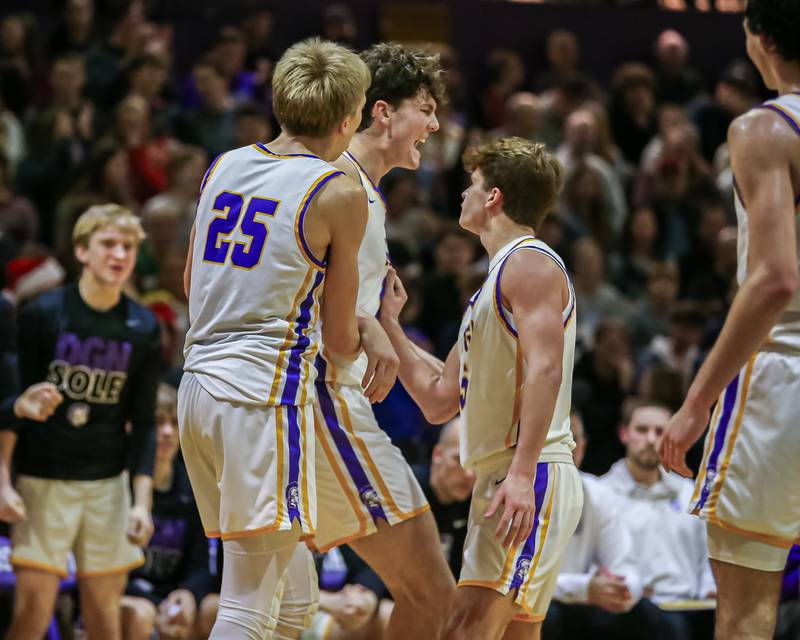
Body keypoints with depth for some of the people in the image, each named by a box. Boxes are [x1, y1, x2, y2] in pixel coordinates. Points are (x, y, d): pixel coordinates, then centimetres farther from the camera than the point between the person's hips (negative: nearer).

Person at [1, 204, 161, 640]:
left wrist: (142, 501, 0)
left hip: (108, 481, 3)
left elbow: (143, 421, 7)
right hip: (42, 477, -3)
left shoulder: (143, 329, 2)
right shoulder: (42, 314, -6)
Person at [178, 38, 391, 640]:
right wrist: (369, 333, 24)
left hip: (197, 385, 7)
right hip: (266, 392, -7)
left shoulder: (224, 167, 12)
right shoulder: (339, 194, -6)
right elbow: (339, 335, -1)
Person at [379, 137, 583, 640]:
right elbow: (438, 401, 24)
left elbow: (544, 369, -21)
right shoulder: (495, 284, 25)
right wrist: (388, 324, 24)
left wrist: (522, 473, -30)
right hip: (499, 479, 11)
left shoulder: (530, 263, -6)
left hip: (532, 480, -11)